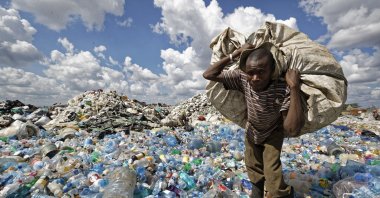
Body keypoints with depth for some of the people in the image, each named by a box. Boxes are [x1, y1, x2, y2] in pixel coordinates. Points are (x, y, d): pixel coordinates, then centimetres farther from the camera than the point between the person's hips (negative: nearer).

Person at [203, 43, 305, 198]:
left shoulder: (283, 90, -38)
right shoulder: (242, 78, -31)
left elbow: (292, 130, -47)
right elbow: (208, 74, -31)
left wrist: (295, 87, -49)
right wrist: (235, 54, -36)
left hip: (273, 133, -3)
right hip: (251, 130, 3)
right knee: (252, 166, 21)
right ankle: (257, 185, 53)